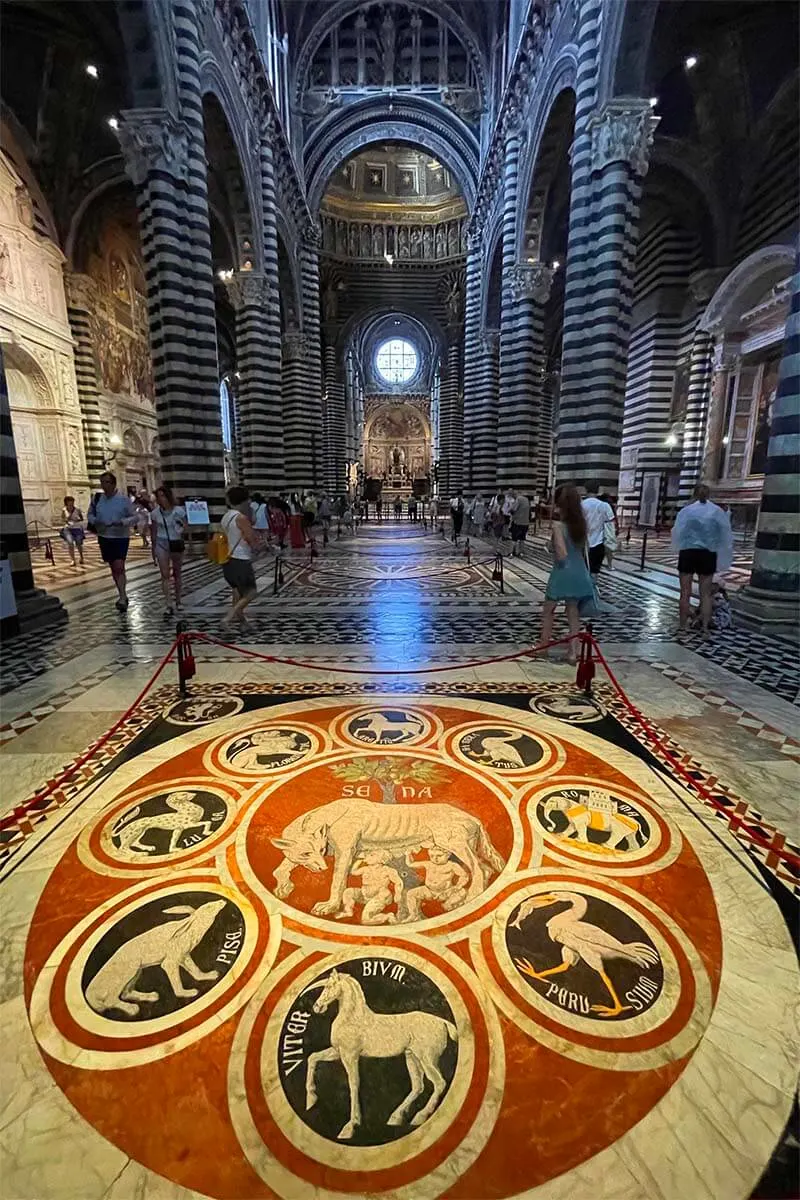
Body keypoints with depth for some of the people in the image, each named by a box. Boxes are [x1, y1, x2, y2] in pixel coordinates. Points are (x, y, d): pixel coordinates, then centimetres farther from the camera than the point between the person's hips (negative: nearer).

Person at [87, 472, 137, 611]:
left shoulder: (124, 499, -9)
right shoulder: (97, 498, 1)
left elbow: (135, 517, -7)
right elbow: (90, 514, 13)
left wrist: (122, 522, -24)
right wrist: (94, 521, -10)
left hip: (121, 537, -5)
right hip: (104, 537, 5)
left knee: (119, 567, -16)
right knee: (113, 568, 14)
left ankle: (122, 598, -14)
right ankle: (122, 595, 28)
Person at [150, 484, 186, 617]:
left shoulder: (179, 510, -7)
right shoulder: (155, 513, -1)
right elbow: (154, 533, 7)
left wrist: (183, 531, -23)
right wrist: (153, 550, 9)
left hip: (176, 544, -1)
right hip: (161, 544, 1)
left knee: (176, 574, 12)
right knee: (165, 575, -7)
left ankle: (178, 601, 27)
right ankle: (168, 605, -9)